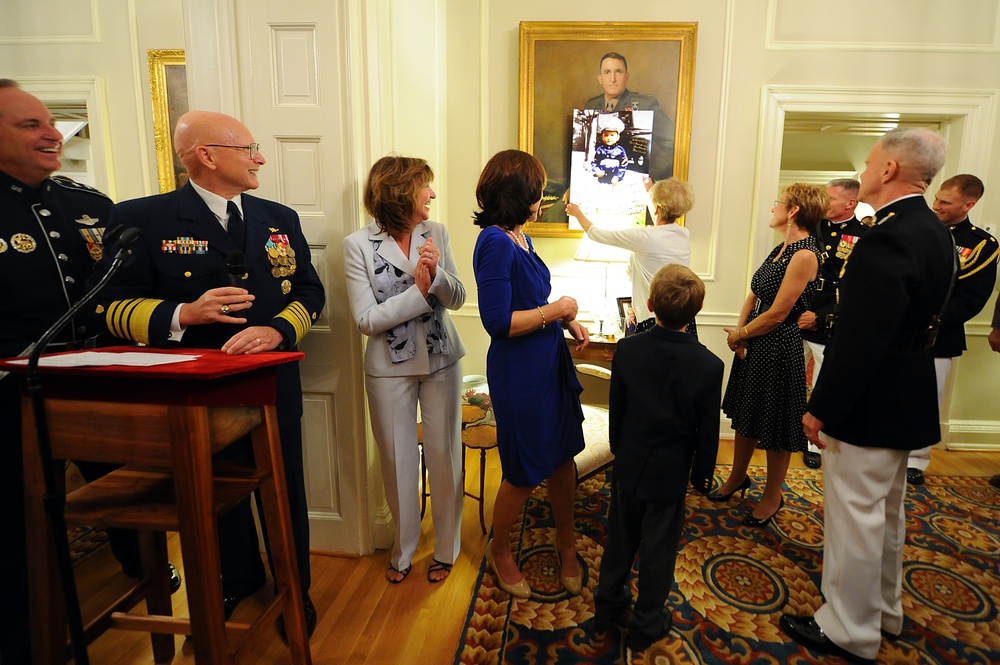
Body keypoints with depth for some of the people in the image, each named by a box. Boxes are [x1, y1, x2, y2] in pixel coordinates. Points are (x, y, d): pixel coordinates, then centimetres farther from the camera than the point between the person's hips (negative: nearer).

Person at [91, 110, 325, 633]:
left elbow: (309, 292, 5)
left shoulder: (280, 218, 7)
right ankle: (238, 579, 46)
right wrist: (183, 315, -23)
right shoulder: (141, 219, -6)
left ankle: (296, 590, 38)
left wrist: (278, 329, -15)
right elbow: (112, 306, -6)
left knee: (285, 492, 14)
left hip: (274, 387, 3)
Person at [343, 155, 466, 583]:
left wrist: (436, 275, -23)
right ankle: (404, 550, 35)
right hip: (390, 368, -2)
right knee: (398, 460, 12)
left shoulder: (436, 234, -2)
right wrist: (418, 291, -22)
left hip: (441, 361, 2)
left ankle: (446, 548, 31)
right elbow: (366, 319, -14)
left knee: (444, 456, 10)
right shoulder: (359, 245, -10)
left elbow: (458, 298, -3)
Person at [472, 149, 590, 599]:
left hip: (550, 363, 8)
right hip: (519, 373, -8)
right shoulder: (495, 242, -20)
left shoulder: (520, 239, 7)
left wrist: (567, 321, 4)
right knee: (524, 474, 9)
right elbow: (498, 321, -25)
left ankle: (566, 543, 42)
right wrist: (555, 310, -15)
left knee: (562, 457, 19)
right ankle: (499, 550, 37)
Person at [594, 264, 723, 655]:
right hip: (670, 474, -2)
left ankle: (608, 605, 39)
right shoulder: (708, 366, -18)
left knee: (621, 538, 20)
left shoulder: (627, 350, -13)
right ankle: (646, 626, 32)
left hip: (628, 465, 2)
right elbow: (707, 432, -9)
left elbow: (616, 411, -2)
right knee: (658, 549, 15)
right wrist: (702, 476, 6)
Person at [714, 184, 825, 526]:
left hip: (778, 348, -9)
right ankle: (737, 478, 40)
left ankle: (772, 497, 28)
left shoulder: (804, 255, -20)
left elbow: (777, 314, -22)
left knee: (774, 427, 8)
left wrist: (739, 334, -8)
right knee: (746, 415, 20)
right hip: (753, 344, 9)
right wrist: (740, 332, -6)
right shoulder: (781, 249, 8)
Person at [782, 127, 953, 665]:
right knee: (887, 513, 23)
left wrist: (821, 408, -20)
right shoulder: (935, 233, 8)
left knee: (855, 516, 5)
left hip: (868, 405, -10)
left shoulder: (887, 239, -24)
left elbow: (861, 340, -27)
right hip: (909, 399, 10)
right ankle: (884, 611, 42)